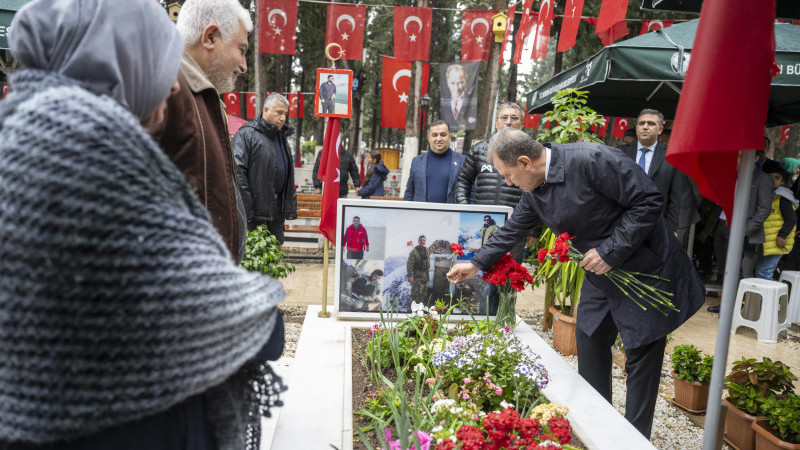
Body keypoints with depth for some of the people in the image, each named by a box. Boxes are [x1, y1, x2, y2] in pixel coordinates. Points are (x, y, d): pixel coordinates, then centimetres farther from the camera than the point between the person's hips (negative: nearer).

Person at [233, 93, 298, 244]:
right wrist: (245, 209, -19)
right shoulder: (246, 134, -7)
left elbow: (289, 176, 23)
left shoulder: (282, 137, 19)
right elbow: (238, 172, -15)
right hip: (254, 214, -7)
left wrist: (290, 208, 15)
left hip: (277, 214, 7)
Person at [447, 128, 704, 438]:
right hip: (601, 273, 8)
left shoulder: (591, 160, -27)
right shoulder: (533, 192, -1)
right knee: (589, 342, 14)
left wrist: (610, 251, -25)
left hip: (645, 269, -8)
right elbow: (512, 230, 13)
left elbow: (649, 201, -24)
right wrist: (476, 264, 15)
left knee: (641, 356, 2)